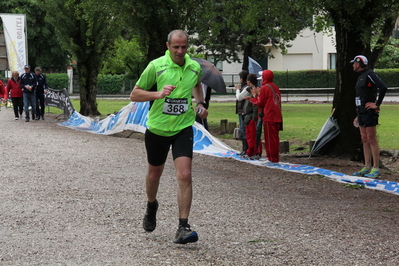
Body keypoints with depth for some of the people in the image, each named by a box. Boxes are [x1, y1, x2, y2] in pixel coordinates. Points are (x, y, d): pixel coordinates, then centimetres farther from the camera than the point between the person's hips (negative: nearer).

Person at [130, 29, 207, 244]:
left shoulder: (195, 67, 0)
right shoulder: (156, 66, -10)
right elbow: (134, 94, -6)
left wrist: (200, 103, 7)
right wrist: (158, 94, -21)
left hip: (183, 128, 1)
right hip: (157, 128, -1)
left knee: (185, 176, -15)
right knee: (154, 173, 16)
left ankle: (183, 227, -13)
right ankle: (151, 206, 48)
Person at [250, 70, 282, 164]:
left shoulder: (264, 88, -8)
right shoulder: (276, 87, 15)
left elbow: (260, 103, -7)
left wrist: (251, 99, 10)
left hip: (269, 117, -8)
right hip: (277, 116, 8)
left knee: (270, 138, -3)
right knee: (275, 137, 12)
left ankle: (272, 159, -3)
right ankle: (276, 158, 15)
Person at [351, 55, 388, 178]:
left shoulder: (369, 74, -12)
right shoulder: (361, 76, 19)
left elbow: (383, 87, -24)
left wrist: (377, 104, -18)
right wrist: (358, 116, 23)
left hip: (369, 112, -10)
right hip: (362, 113, 10)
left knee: (372, 140, -8)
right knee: (365, 140, 10)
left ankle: (375, 169, -6)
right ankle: (367, 167, 14)